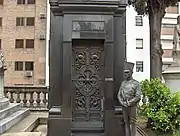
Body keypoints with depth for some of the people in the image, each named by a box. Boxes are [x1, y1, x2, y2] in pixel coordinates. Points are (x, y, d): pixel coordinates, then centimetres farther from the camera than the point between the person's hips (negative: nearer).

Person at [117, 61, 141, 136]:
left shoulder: (136, 83, -7)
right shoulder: (123, 83, 8)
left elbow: (138, 97, -13)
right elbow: (119, 95, 7)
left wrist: (128, 103, -16)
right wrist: (122, 102, -10)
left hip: (132, 106, -5)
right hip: (124, 107, 5)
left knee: (132, 123, 2)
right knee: (126, 123, 10)